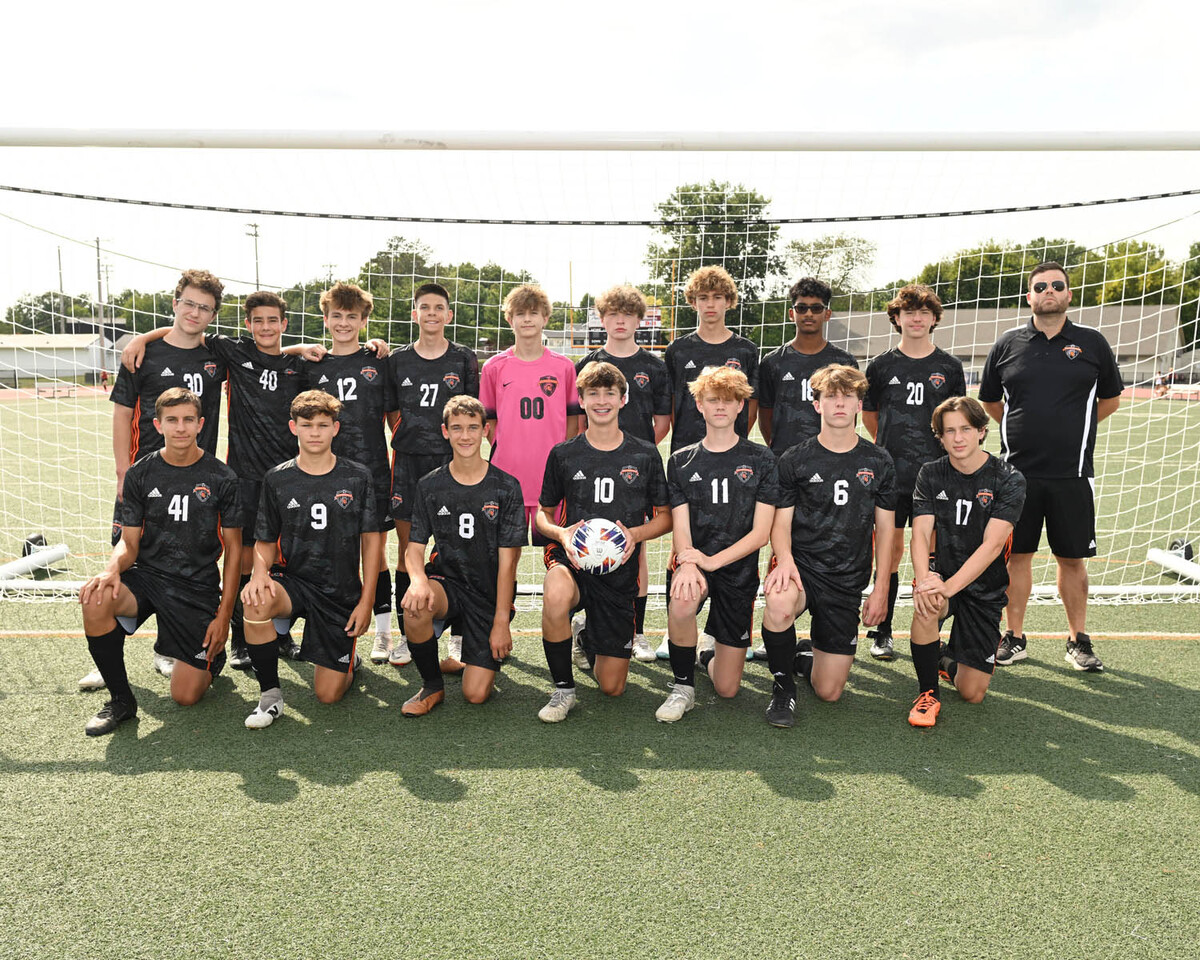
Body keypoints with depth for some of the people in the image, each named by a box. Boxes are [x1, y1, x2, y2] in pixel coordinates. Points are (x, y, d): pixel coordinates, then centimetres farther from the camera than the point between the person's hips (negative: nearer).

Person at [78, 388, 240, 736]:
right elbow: (129, 542, 3)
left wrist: (224, 614, -7)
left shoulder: (221, 478, -5)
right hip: (147, 576, 2)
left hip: (199, 588, -2)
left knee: (185, 696, -6)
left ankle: (210, 657, 31)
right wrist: (113, 568, -22)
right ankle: (121, 698, -11)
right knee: (95, 600, -33)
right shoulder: (140, 474, 1)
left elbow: (233, 550, -1)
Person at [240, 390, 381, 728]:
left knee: (328, 694, -4)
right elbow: (265, 541, 6)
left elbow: (371, 540, 1)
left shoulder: (358, 477, -3)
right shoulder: (277, 479, 0)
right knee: (256, 601, -36)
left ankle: (347, 660, 35)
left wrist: (366, 601, -5)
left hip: (342, 593, -1)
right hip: (293, 581, 1)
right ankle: (270, 693, -13)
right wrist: (260, 571, -18)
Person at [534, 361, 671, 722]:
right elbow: (543, 513, 11)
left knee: (612, 687, 3)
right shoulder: (563, 454, 3)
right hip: (572, 560, -1)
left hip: (619, 569, 1)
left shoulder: (645, 456, 3)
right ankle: (563, 690, -16)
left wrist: (636, 533, -13)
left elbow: (665, 516, 9)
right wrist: (560, 533, -12)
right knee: (556, 596, -41)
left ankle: (592, 643, 40)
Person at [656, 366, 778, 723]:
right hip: (694, 563, 0)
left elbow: (761, 533, -6)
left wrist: (711, 561, -19)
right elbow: (680, 527, -3)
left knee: (727, 689, 1)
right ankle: (683, 686, -11)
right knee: (682, 602, -38)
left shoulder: (761, 460, 1)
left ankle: (708, 645, 38)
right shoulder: (681, 461, 5)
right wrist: (687, 563, -25)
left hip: (738, 570, 0)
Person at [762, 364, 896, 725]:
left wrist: (881, 589, 3)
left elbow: (885, 529, 9)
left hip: (848, 581, 2)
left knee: (828, 692, 0)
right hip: (802, 565, -2)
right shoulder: (795, 460, 0)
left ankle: (805, 659, 37)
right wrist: (785, 559, -21)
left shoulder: (879, 462, 5)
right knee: (779, 605, -39)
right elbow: (781, 522, 0)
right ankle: (783, 682, -10)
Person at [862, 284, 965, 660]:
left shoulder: (950, 367, 7)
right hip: (890, 474, -1)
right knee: (890, 551, 2)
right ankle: (882, 634, 12)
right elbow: (869, 414, 15)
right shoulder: (882, 366, 4)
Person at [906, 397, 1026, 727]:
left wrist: (949, 586, -35)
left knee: (972, 694, -4)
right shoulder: (931, 475, -1)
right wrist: (923, 579, -33)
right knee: (926, 605, -37)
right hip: (942, 578, 1)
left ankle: (947, 661, 33)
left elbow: (992, 545, -21)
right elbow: (920, 533, -12)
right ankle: (928, 693, -13)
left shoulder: (1008, 480, -10)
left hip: (985, 590, -1)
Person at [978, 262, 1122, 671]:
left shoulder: (1092, 343, 3)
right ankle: (1014, 638, 19)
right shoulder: (1007, 345, 4)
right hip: (1018, 472, 0)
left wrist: (1073, 430, 11)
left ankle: (1078, 641, 21)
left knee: (1072, 559, 6)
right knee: (1017, 556, 7)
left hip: (1072, 474, 0)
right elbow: (990, 402, 15)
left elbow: (1110, 400, 15)